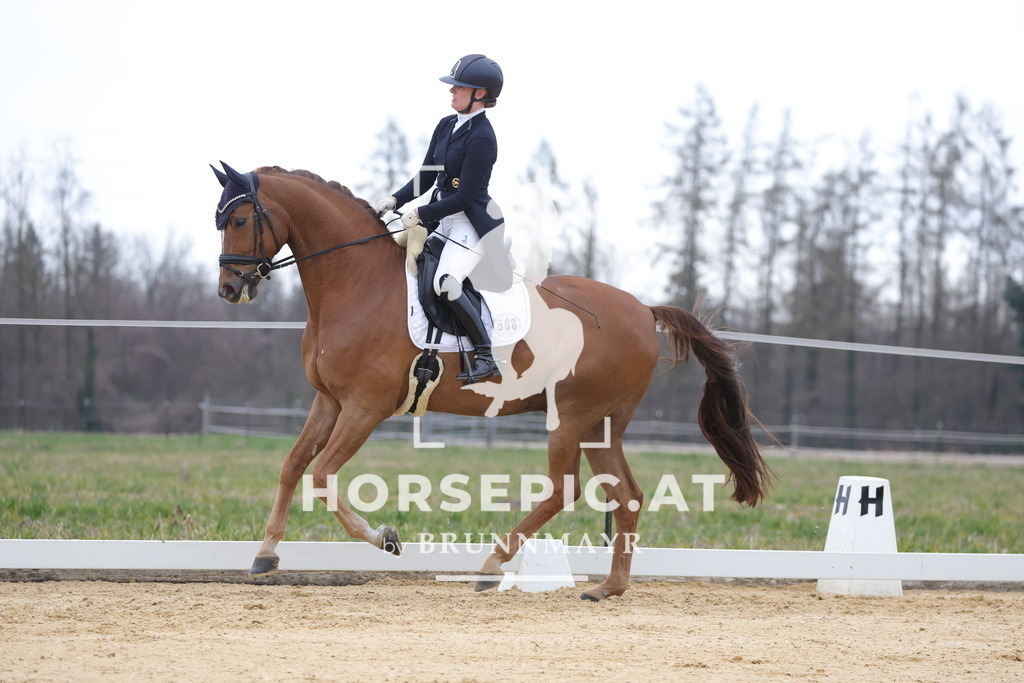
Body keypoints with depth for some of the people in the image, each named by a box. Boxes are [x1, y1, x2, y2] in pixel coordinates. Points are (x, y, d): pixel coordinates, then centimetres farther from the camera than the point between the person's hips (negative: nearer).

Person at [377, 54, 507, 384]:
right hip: (441, 221, 10)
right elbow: (426, 177, 13)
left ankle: (486, 357, -20)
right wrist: (395, 200, -1)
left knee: (446, 284, -29)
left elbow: (464, 198, -20)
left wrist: (419, 215, -19)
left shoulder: (481, 138, -18)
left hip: (471, 223, -10)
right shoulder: (446, 126, 9)